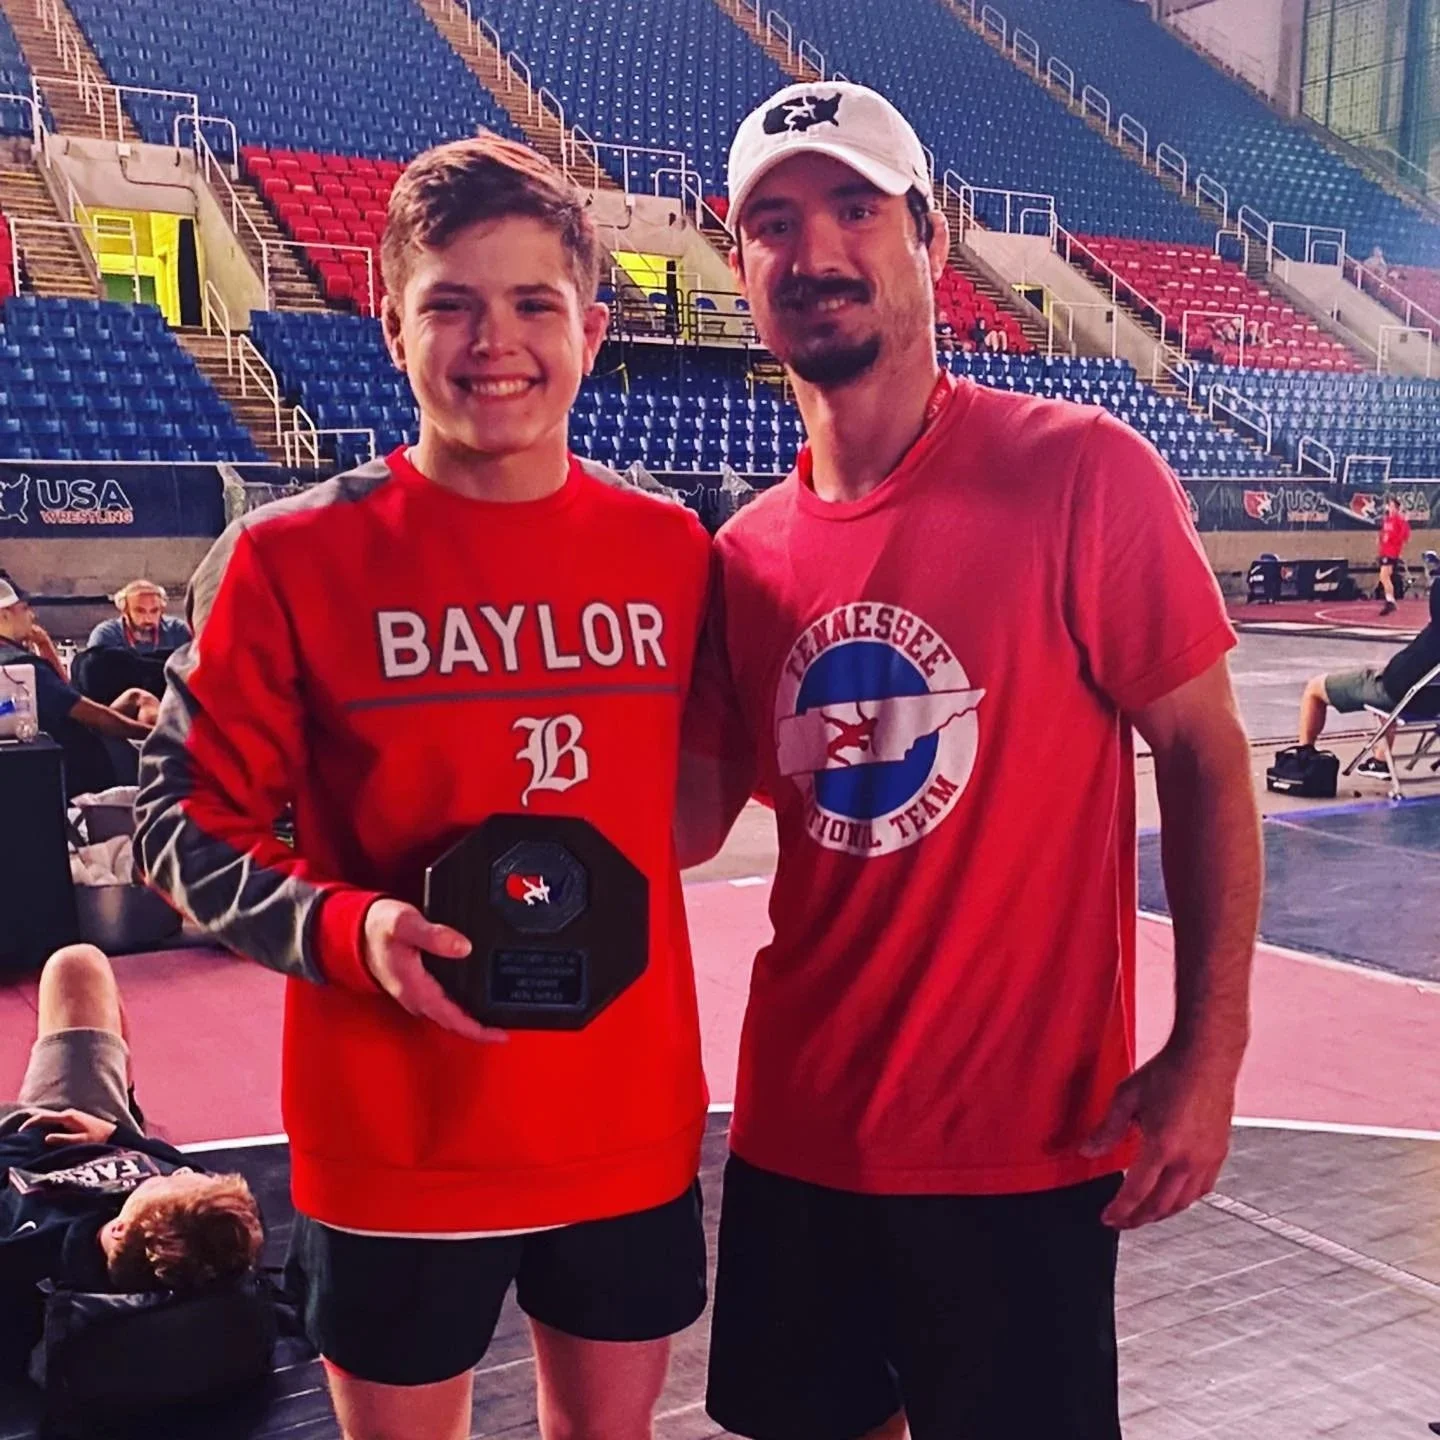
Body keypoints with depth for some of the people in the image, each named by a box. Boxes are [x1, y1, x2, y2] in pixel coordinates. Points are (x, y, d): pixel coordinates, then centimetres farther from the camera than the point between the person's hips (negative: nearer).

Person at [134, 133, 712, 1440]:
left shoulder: (673, 550, 0)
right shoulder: (290, 558, -11)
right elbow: (184, 825, -7)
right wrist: (348, 930, -21)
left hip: (634, 1124, 3)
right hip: (400, 1145, -3)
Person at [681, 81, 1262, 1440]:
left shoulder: (1083, 474, -13)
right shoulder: (745, 555, 1)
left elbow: (1203, 755, -9)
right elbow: (691, 816, 6)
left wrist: (1209, 1049, -12)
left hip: (1026, 1138, -4)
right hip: (796, 1129, 5)